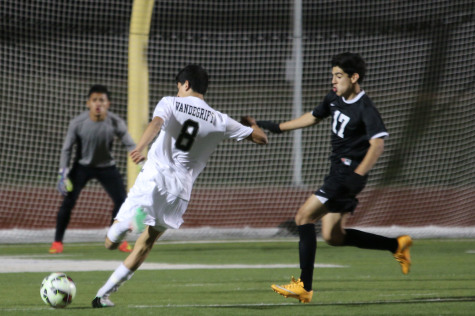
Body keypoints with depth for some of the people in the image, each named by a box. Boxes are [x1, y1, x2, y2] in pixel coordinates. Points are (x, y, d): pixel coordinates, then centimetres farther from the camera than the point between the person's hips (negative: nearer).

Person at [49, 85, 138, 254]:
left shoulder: (116, 123, -20)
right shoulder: (77, 123, -21)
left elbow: (130, 145, -15)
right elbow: (67, 148, -11)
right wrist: (62, 173, -18)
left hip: (107, 167, 1)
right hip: (82, 167, -1)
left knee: (122, 200, -5)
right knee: (68, 201, -11)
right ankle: (57, 242, 2)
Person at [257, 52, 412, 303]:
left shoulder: (365, 109, -16)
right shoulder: (334, 99, 10)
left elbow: (377, 143, -28)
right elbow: (314, 117, 28)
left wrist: (358, 174, -39)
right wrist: (277, 127, 30)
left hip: (349, 174, -9)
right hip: (338, 171, 9)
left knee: (304, 217, -13)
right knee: (333, 236, 9)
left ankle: (304, 286, -12)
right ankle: (397, 245, 20)